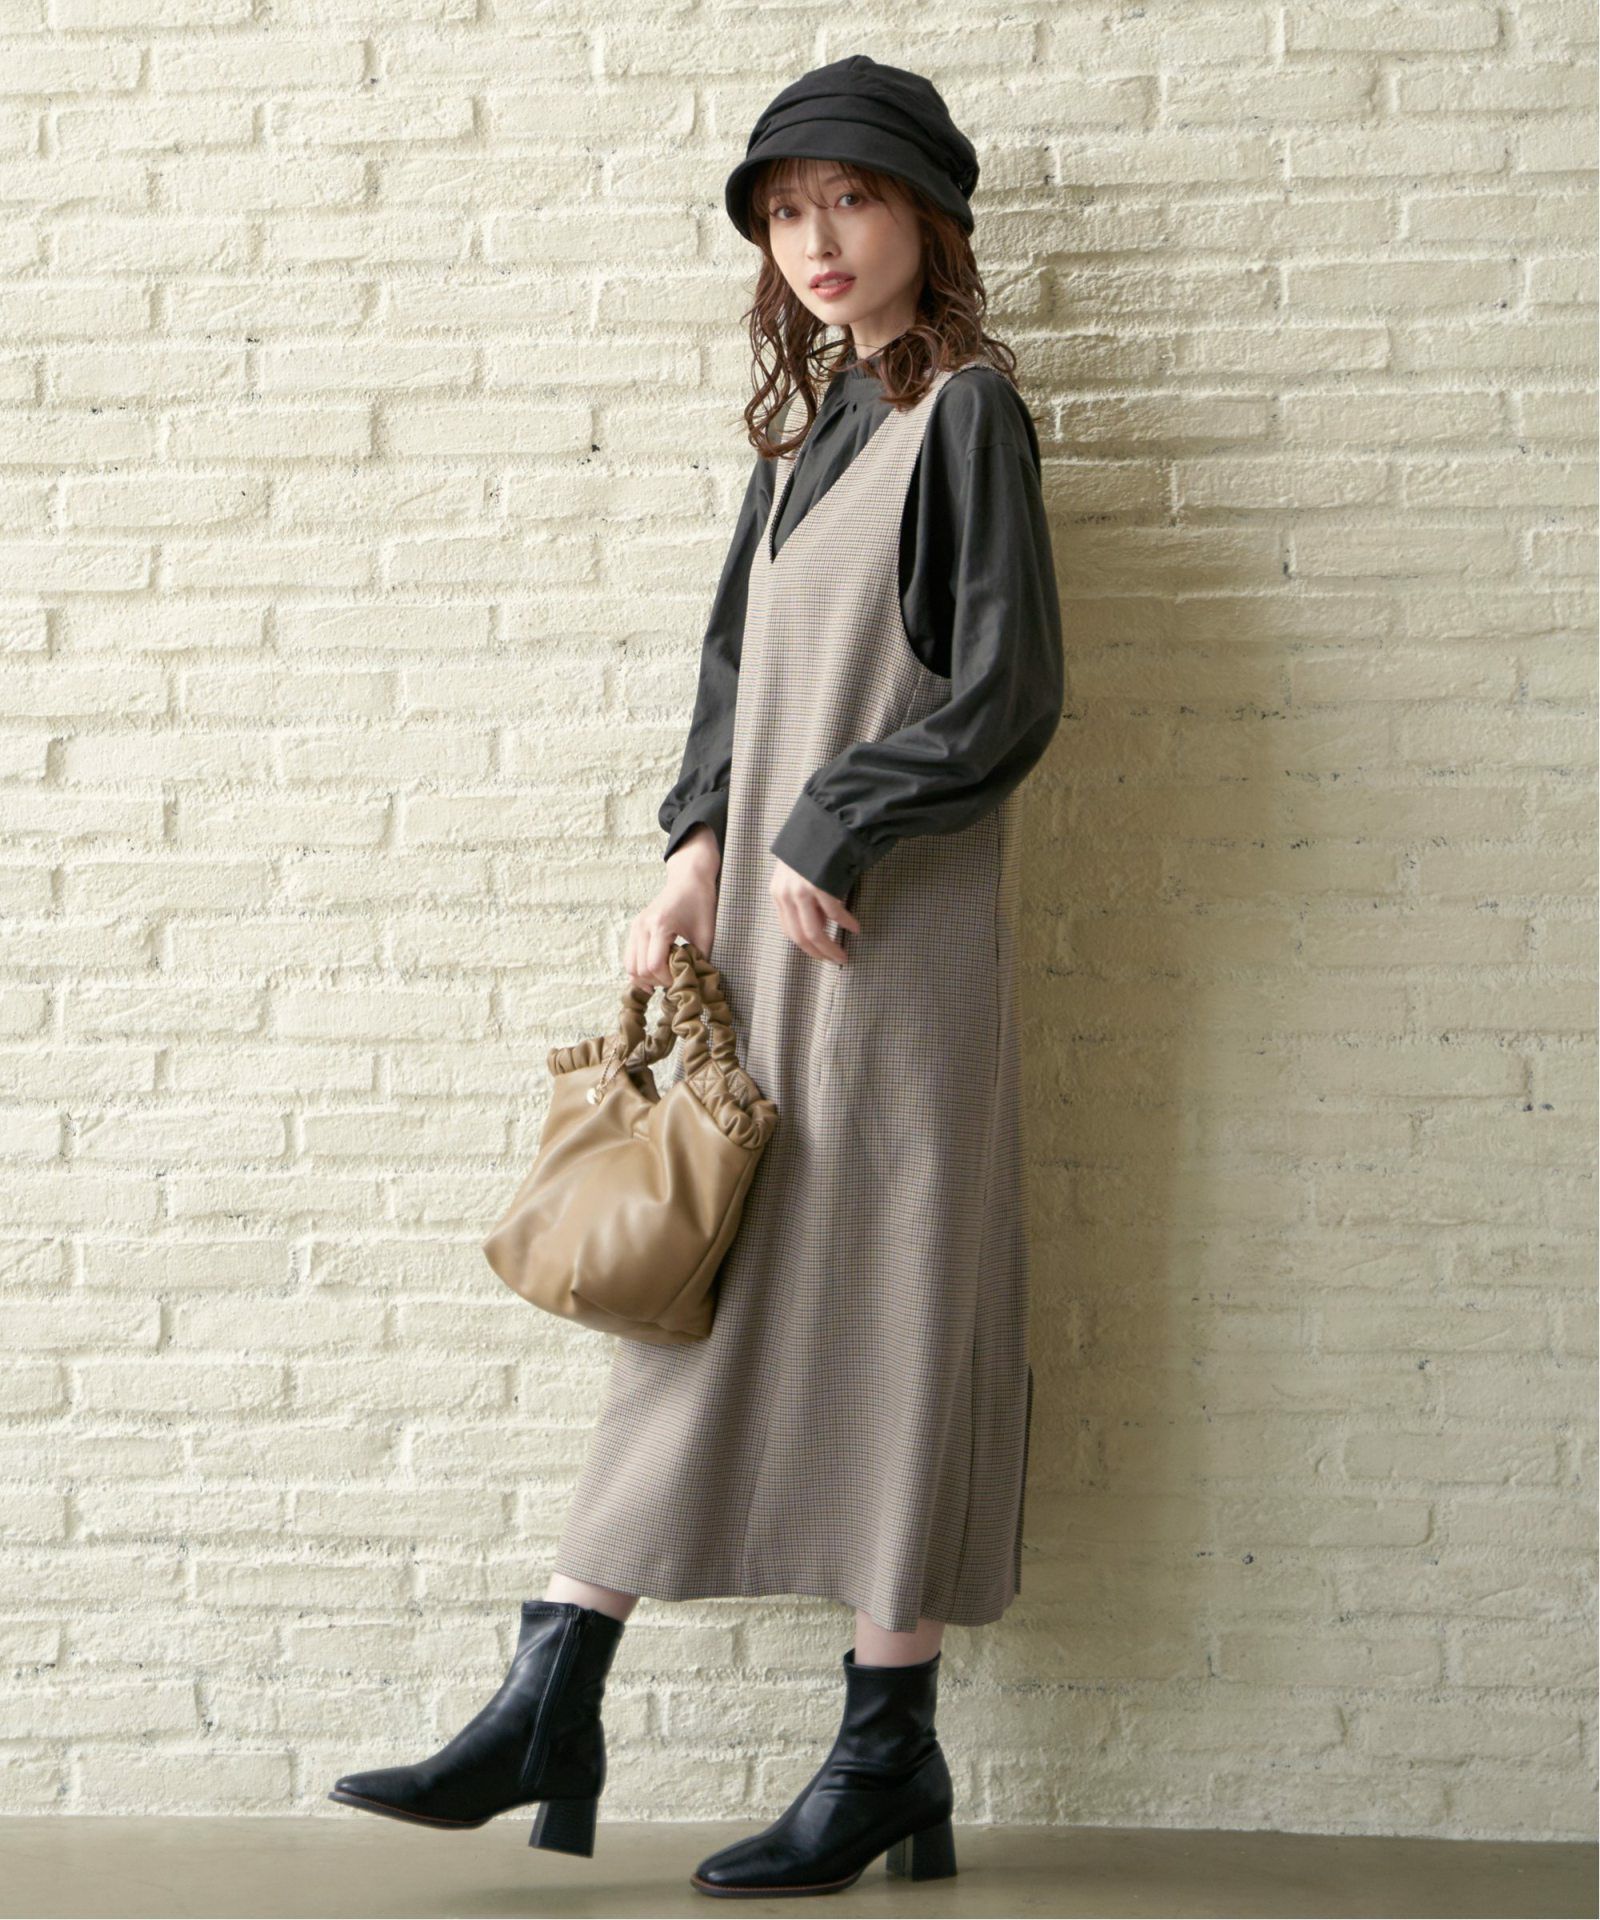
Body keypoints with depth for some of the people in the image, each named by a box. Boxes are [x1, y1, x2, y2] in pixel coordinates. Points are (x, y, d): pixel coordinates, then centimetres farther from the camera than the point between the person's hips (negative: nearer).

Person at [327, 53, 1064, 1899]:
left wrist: (828, 833, -11)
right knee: (694, 1294, 6)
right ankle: (548, 1712, 10)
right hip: (759, 926, 7)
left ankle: (888, 1753, 5)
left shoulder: (966, 412, -4)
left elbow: (1006, 698, -11)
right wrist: (700, 845, 2)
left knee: (888, 1311, -3)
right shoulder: (802, 433, 18)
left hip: (891, 937, -7)